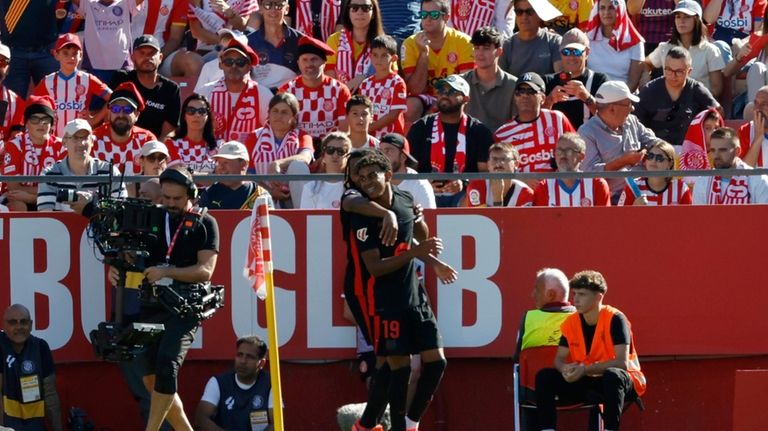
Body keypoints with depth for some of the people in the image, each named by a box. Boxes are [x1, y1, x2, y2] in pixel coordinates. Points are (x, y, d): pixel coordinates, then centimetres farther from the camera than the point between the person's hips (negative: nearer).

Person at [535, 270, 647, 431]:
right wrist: (566, 369, -23)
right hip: (588, 382, 6)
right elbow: (559, 359, 2)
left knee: (612, 375, -41)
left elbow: (622, 362, -26)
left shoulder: (615, 319, -19)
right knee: (545, 377, -12)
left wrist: (585, 369, -33)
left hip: (624, 381, -6)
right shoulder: (571, 322, -1)